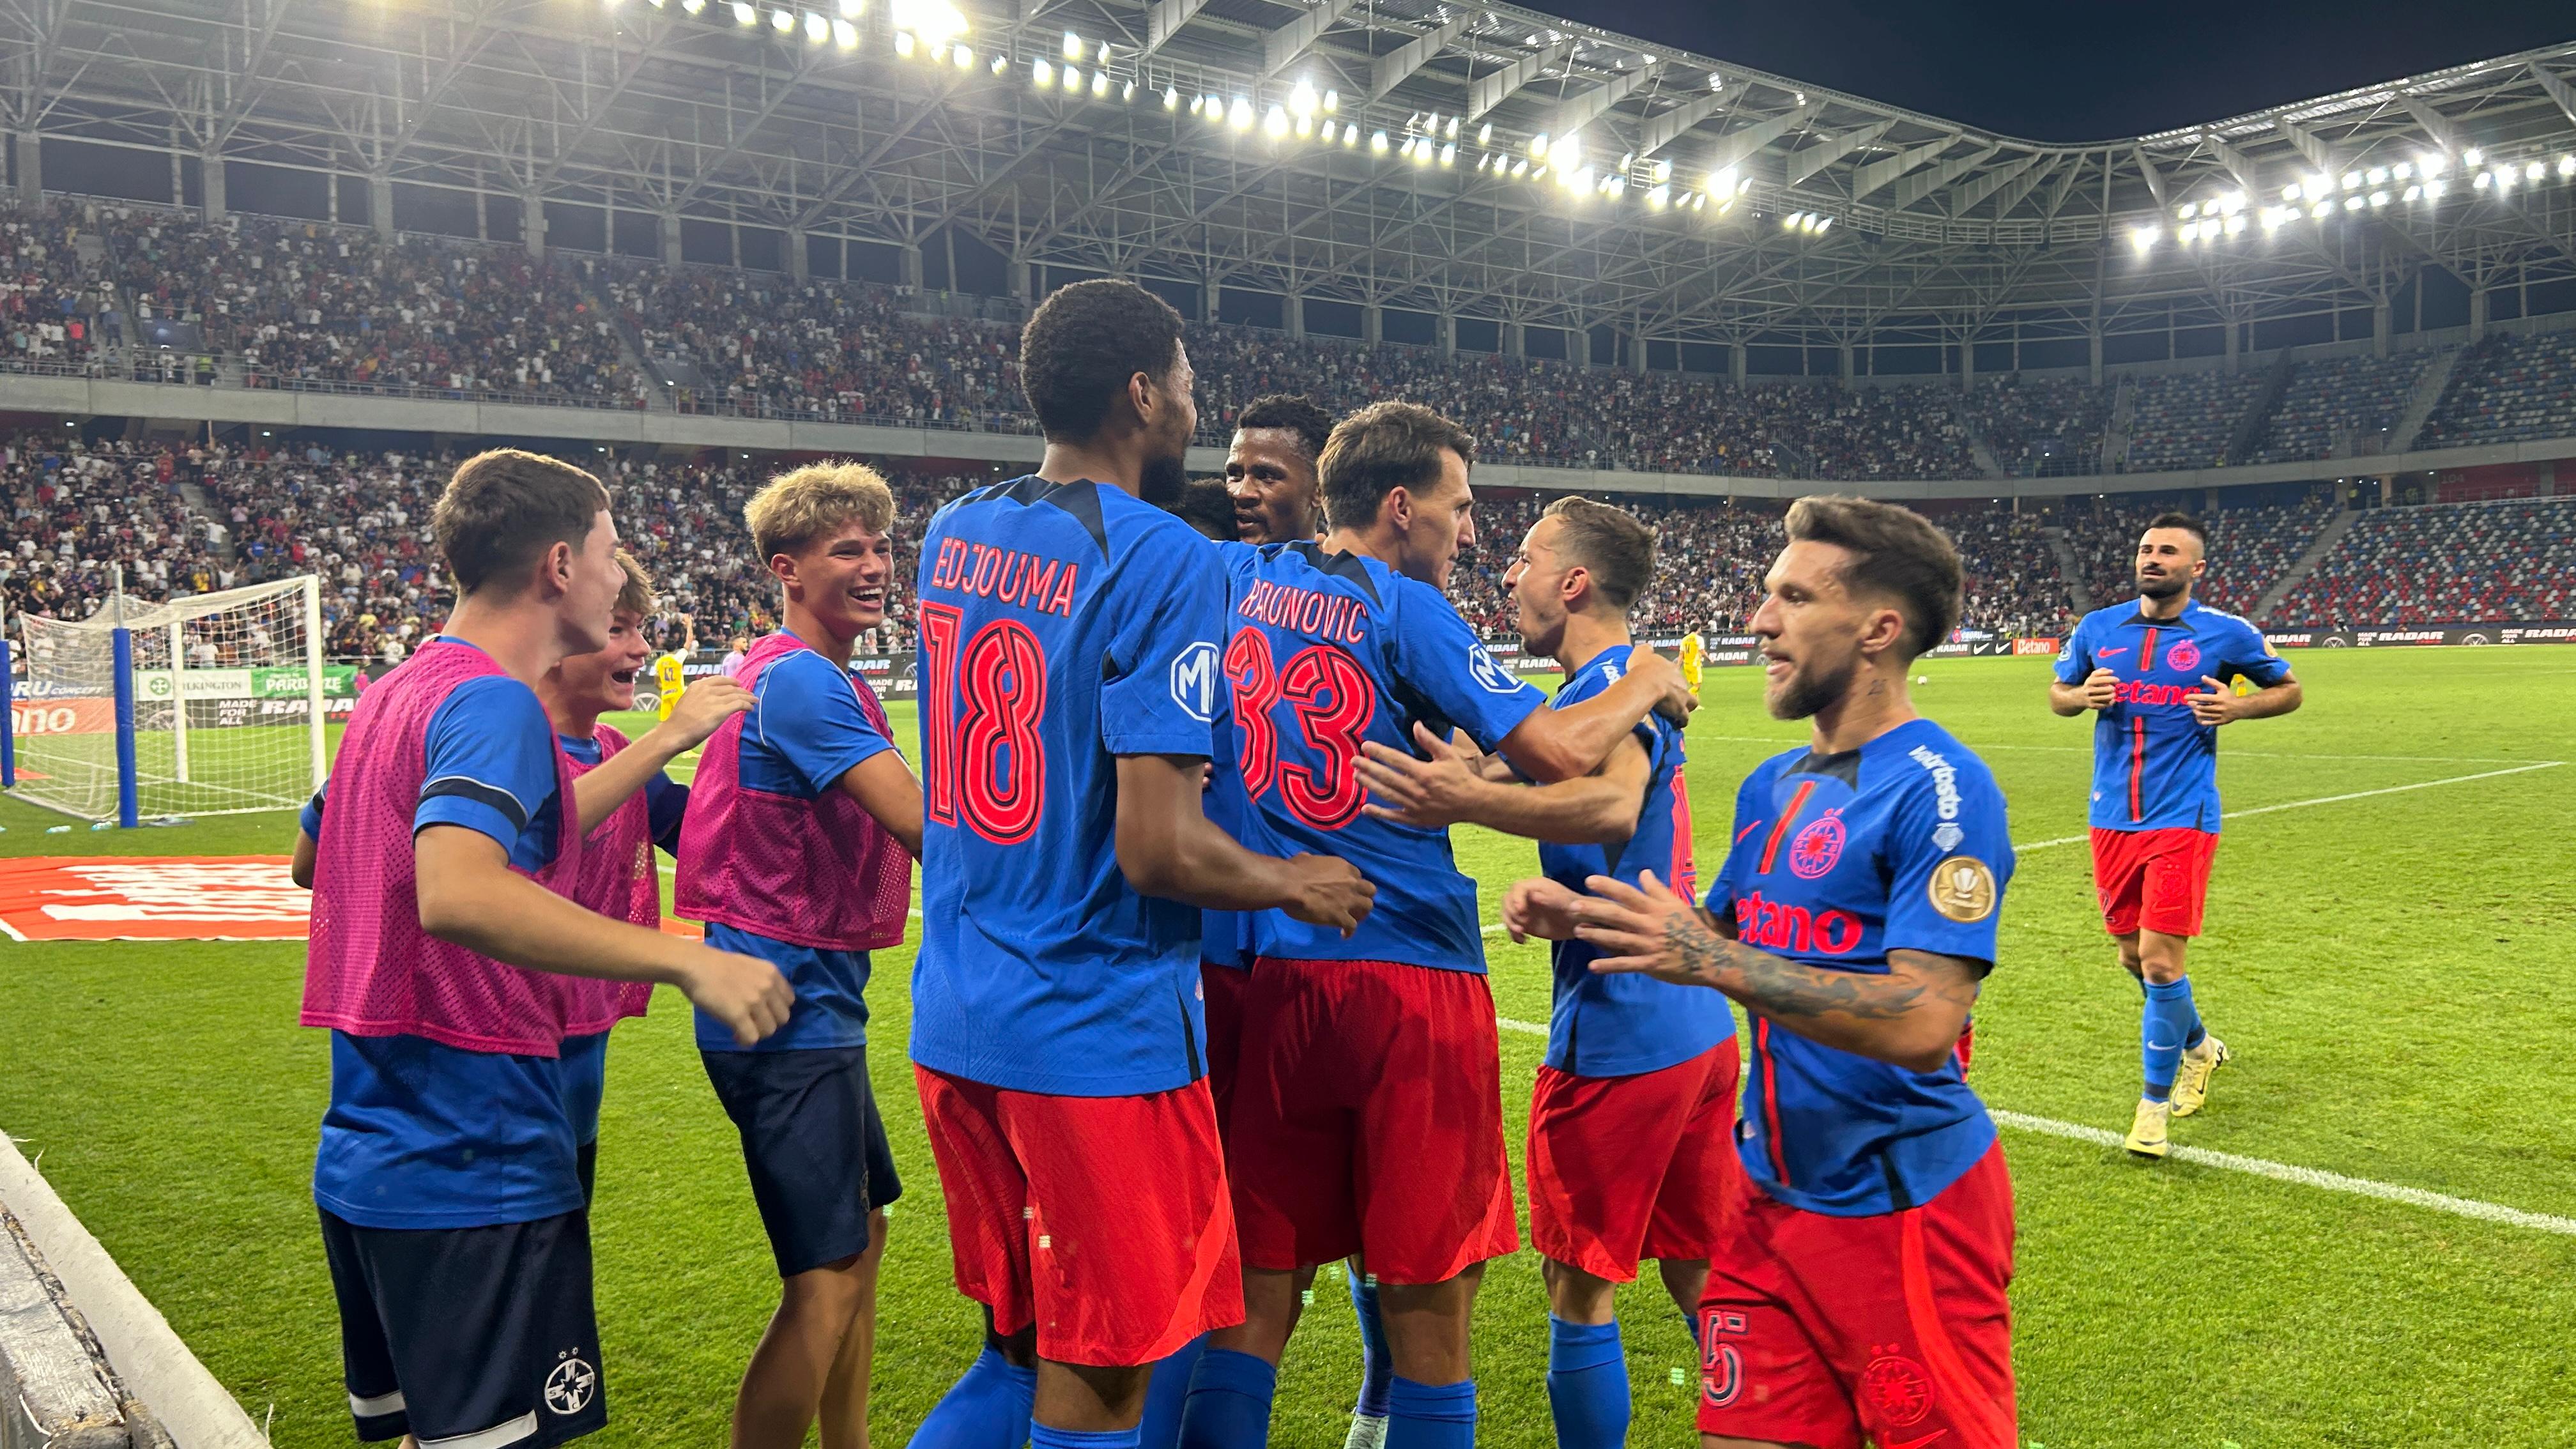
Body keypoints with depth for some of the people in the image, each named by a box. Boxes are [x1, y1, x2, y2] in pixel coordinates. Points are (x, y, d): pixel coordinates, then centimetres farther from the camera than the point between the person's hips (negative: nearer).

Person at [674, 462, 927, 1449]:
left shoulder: (817, 679, 15)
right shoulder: (802, 680, -17)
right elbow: (925, 826, -26)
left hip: (814, 1006, 11)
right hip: (790, 1013, -11)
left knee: (862, 1234, 20)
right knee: (827, 1279, -7)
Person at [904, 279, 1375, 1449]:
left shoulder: (952, 534, 7)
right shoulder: (1167, 561, -16)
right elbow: (1158, 851, -22)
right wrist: (1297, 887, -2)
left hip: (953, 1024, 8)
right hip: (1100, 1035, -7)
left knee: (1021, 1354, 23)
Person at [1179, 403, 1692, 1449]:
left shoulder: (1242, 579, 8)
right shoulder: (1401, 608, -8)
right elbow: (1559, 753, -11)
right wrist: (1641, 684, 7)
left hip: (1274, 970, 5)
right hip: (1410, 973, -5)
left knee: (1259, 1289, 12)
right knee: (1426, 1294, 7)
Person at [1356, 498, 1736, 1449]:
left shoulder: (1606, 685, -16)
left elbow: (1614, 804, -36)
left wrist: (1471, 801, -49)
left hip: (1618, 1037, -9)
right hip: (1700, 1028, 9)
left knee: (1578, 1283, 5)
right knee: (1704, 1273, 18)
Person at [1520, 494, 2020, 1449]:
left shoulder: (1938, 789, -17)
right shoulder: (1773, 785, 9)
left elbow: (1923, 1025, -26)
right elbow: (1721, 938, 19)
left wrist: (1712, 961, -28)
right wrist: (1587, 920, 2)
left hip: (1900, 1204, -7)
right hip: (1773, 1192, 7)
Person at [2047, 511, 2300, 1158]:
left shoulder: (2226, 634, -1)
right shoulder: (2097, 629, 6)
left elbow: (2288, 688, 12)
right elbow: (2058, 691, 18)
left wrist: (2238, 707, -8)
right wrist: (2082, 696, -5)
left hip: (2182, 818, -4)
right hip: (2113, 817, 4)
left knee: (2161, 960, -10)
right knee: (2133, 955, 13)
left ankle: (2155, 1103, 7)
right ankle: (2198, 1047, 42)